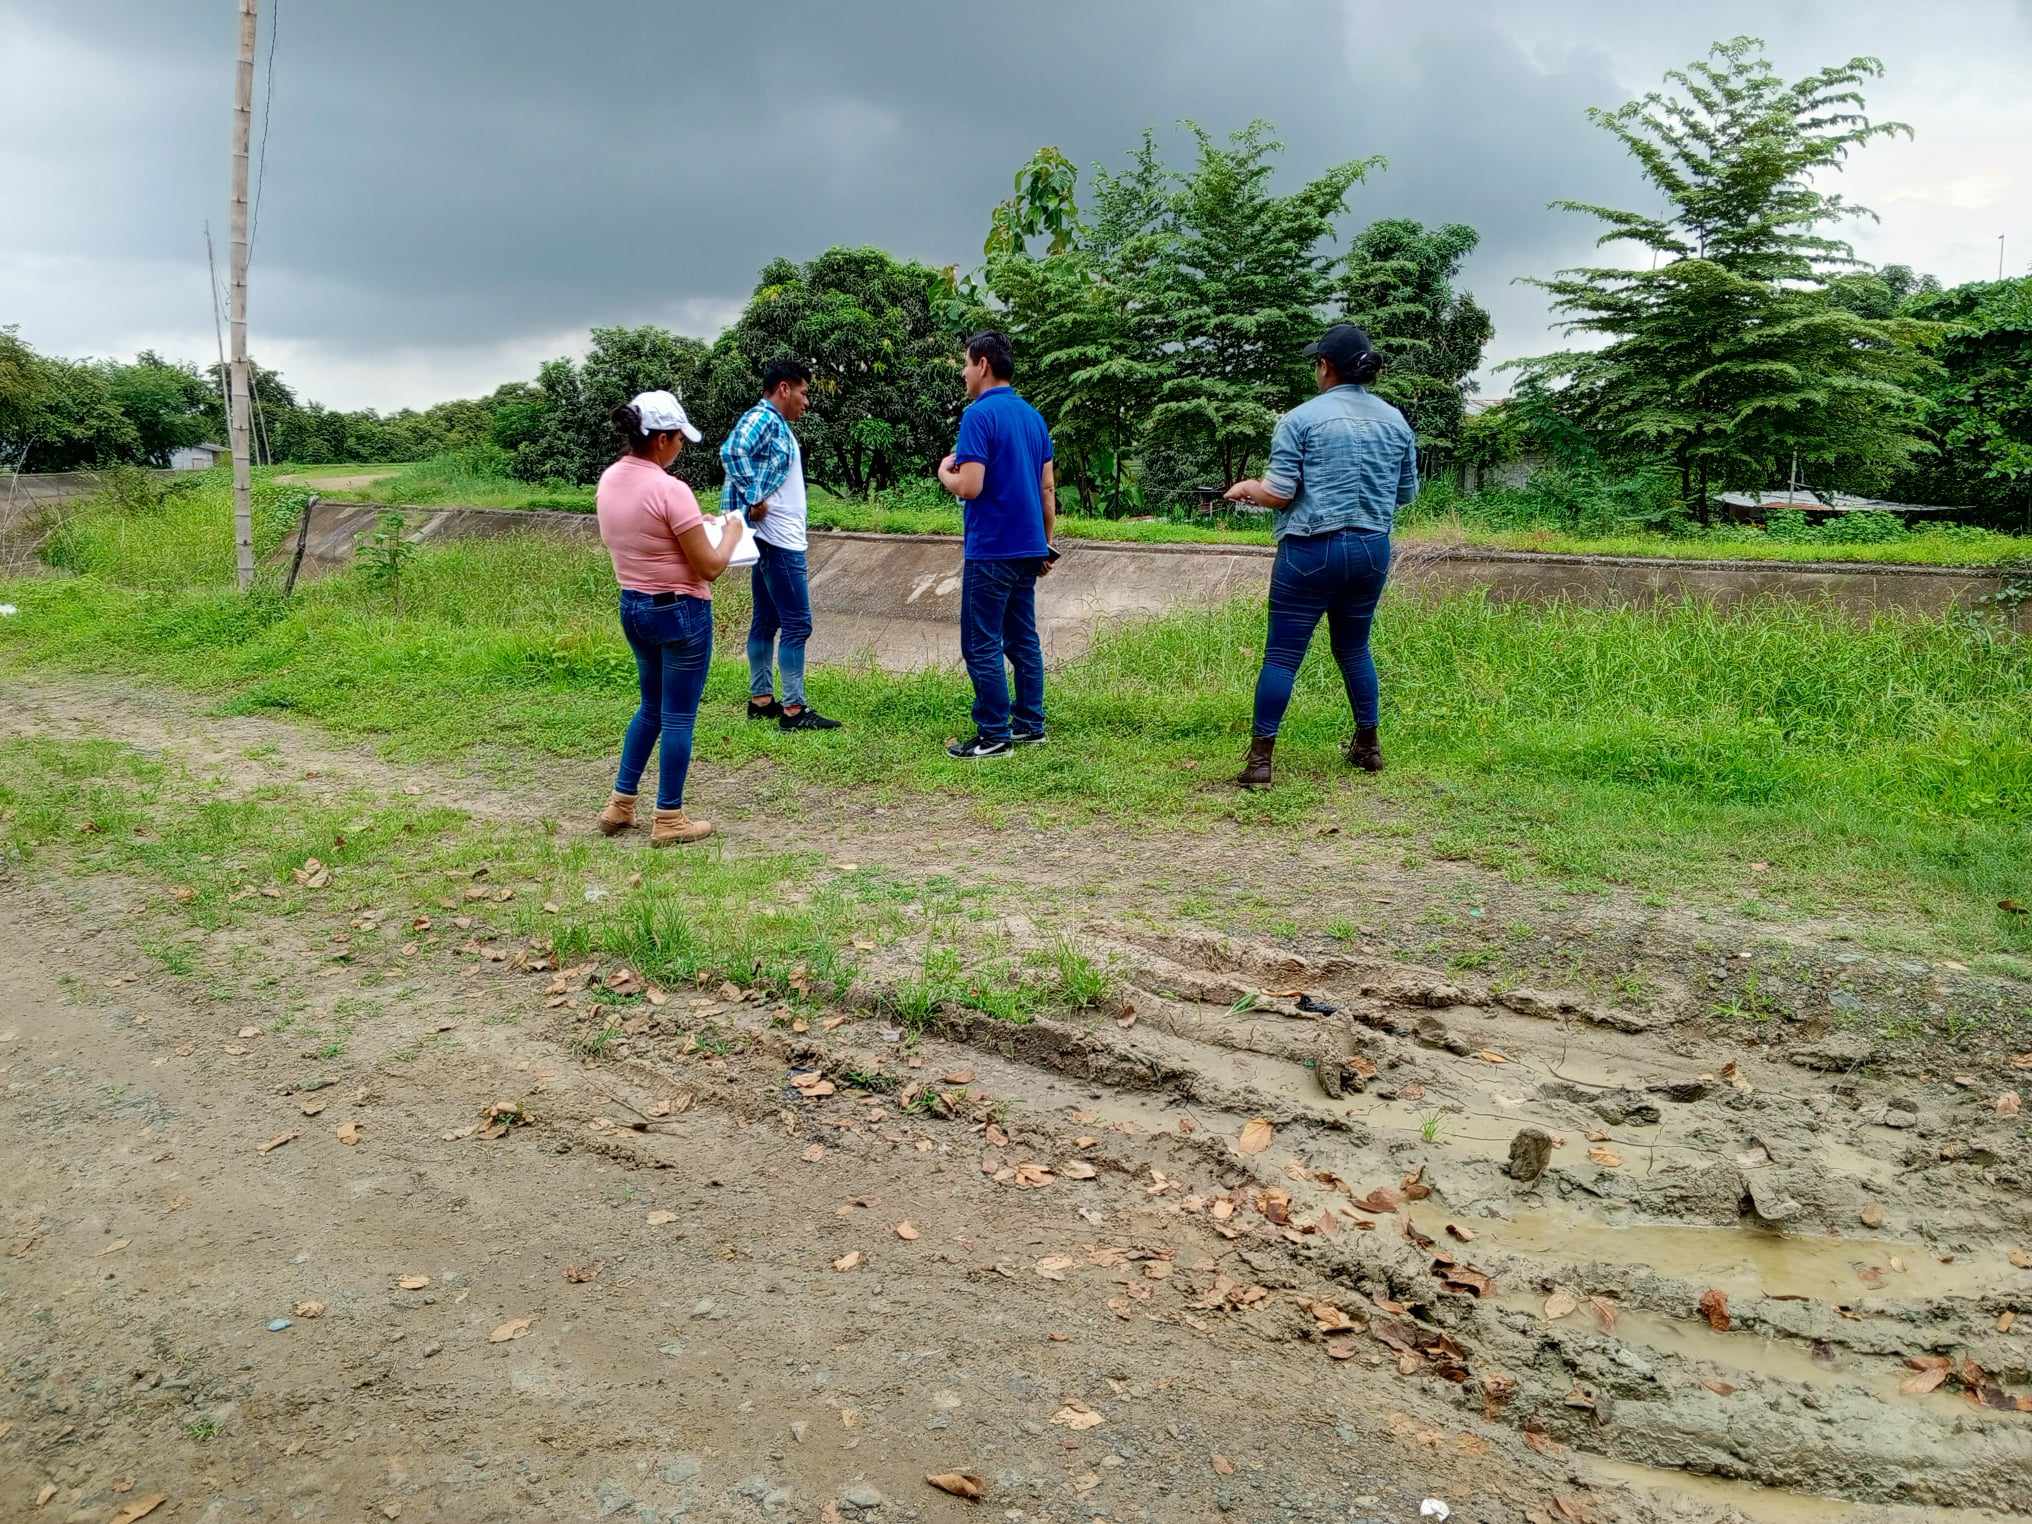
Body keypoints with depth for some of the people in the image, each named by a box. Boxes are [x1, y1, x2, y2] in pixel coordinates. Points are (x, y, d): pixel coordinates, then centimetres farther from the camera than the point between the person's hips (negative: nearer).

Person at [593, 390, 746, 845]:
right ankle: (669, 820, 13)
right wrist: (730, 533, 1)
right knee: (678, 716, 4)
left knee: (651, 707, 23)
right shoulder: (670, 490, -22)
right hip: (680, 611, -8)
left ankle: (620, 804, 27)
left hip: (632, 606, 8)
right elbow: (710, 567, -18)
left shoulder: (608, 481, 2)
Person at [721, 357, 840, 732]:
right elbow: (732, 451, -31)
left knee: (766, 621, 13)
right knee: (797, 624, -8)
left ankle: (761, 700, 20)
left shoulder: (777, 424, 16)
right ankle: (794, 709, -5)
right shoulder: (762, 418, -14)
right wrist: (754, 500, -26)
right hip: (779, 541, -10)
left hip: (777, 540, 10)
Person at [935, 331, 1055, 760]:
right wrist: (1047, 541, 19)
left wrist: (944, 473, 0)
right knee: (1023, 640, 13)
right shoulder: (1034, 416, 11)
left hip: (991, 550, -8)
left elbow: (969, 487, -21)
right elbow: (1048, 487, 13)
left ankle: (993, 736, 0)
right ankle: (1030, 725, 17)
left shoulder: (979, 414, -14)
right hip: (1028, 548, 8)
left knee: (982, 645, -2)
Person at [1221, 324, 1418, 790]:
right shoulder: (1396, 420, 6)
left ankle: (1260, 760, -1)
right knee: (1354, 649, 20)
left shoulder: (1301, 418, -9)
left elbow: (1278, 494, -12)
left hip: (1312, 551, -5)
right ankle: (1368, 746, 29)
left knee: (1282, 655, 0)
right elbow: (1406, 493, 13)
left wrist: (1246, 488, 8)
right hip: (1373, 550, 5)